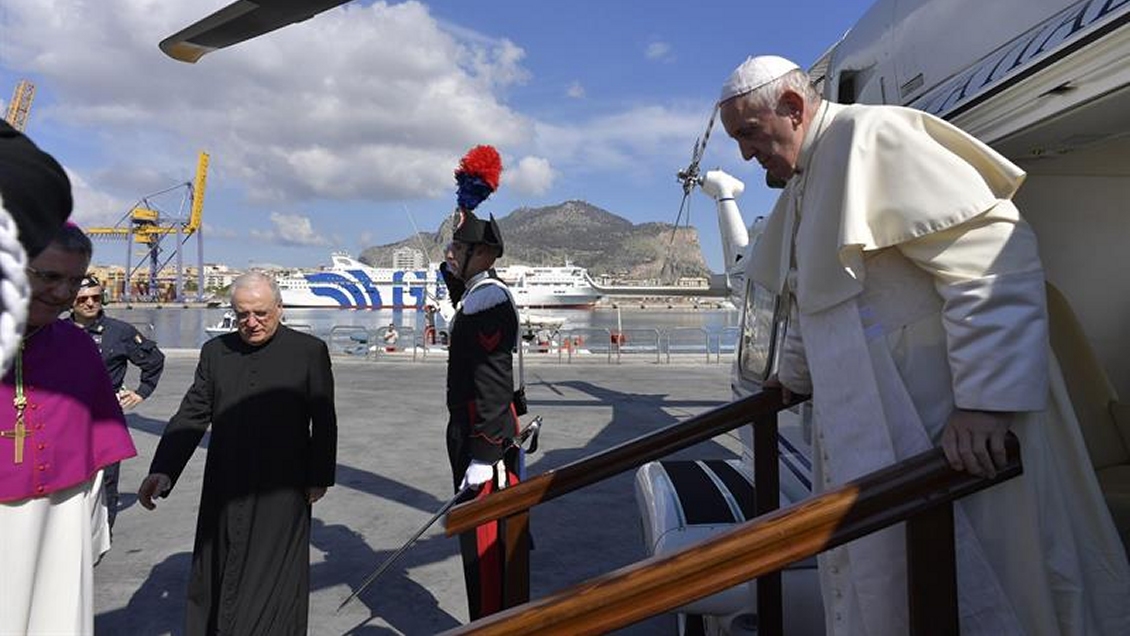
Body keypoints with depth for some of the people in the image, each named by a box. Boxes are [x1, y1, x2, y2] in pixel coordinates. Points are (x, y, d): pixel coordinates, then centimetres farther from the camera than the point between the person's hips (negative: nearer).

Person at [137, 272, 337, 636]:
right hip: (225, 493, 4)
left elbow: (324, 422, -1)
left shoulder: (310, 351, -5)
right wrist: (162, 471, -8)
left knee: (271, 584, 5)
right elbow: (191, 415, 3)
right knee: (218, 577, 15)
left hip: (280, 498, -3)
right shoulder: (215, 351, 5)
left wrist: (319, 478, 0)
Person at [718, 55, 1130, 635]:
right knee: (882, 583, 15)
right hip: (872, 427, 9)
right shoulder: (802, 185, 17)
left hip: (951, 422, -9)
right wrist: (796, 374, 40)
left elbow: (992, 254, -22)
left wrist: (985, 399, -27)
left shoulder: (872, 135, -12)